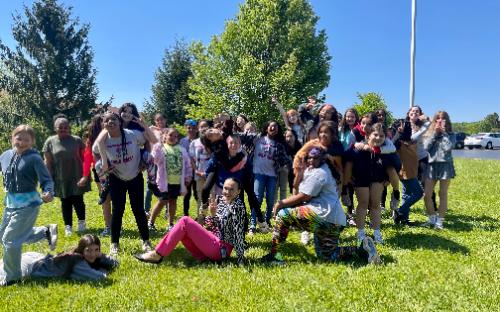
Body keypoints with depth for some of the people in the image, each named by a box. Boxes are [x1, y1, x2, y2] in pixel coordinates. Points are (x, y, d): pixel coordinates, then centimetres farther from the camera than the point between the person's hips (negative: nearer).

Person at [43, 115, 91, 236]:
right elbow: (48, 162, 2)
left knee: (78, 201, 2)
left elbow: (84, 158, 5)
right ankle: (68, 227, 20)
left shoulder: (76, 140, 1)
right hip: (61, 179, 1)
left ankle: (82, 222, 24)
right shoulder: (50, 142, 1)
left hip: (76, 177, -1)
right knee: (65, 203, 9)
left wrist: (86, 174, 2)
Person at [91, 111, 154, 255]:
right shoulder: (102, 140, -14)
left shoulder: (132, 134, -19)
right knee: (117, 210, 0)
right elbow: (95, 153, 7)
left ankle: (146, 240, 20)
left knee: (138, 210, 3)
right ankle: (114, 243, 19)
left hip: (136, 178, 0)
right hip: (116, 180, 1)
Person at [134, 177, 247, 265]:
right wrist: (213, 214, -9)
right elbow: (214, 226, 11)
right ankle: (201, 257, -3)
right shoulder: (221, 200, 9)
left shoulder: (237, 207, -15)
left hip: (221, 249, -9)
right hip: (215, 241, 9)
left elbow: (238, 234, -18)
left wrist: (241, 260, -18)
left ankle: (157, 255, -10)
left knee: (185, 222, -15)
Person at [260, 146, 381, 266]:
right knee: (327, 256, 18)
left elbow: (302, 197, -14)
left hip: (325, 217, -11)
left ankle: (274, 255, -10)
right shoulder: (311, 170, 20)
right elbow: (297, 186, 21)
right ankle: (362, 249, 10)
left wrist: (280, 204, -6)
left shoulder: (318, 174, -11)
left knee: (283, 213, -11)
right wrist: (300, 172, 3)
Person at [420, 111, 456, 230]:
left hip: (445, 165, -3)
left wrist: (444, 132, -9)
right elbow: (426, 147, -7)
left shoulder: (451, 134, 3)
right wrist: (435, 133, -6)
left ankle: (439, 221, 14)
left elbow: (448, 147, -16)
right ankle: (432, 219, 19)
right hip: (432, 165, 3)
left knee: (443, 194, 5)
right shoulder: (430, 134, 10)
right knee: (426, 195, 0)